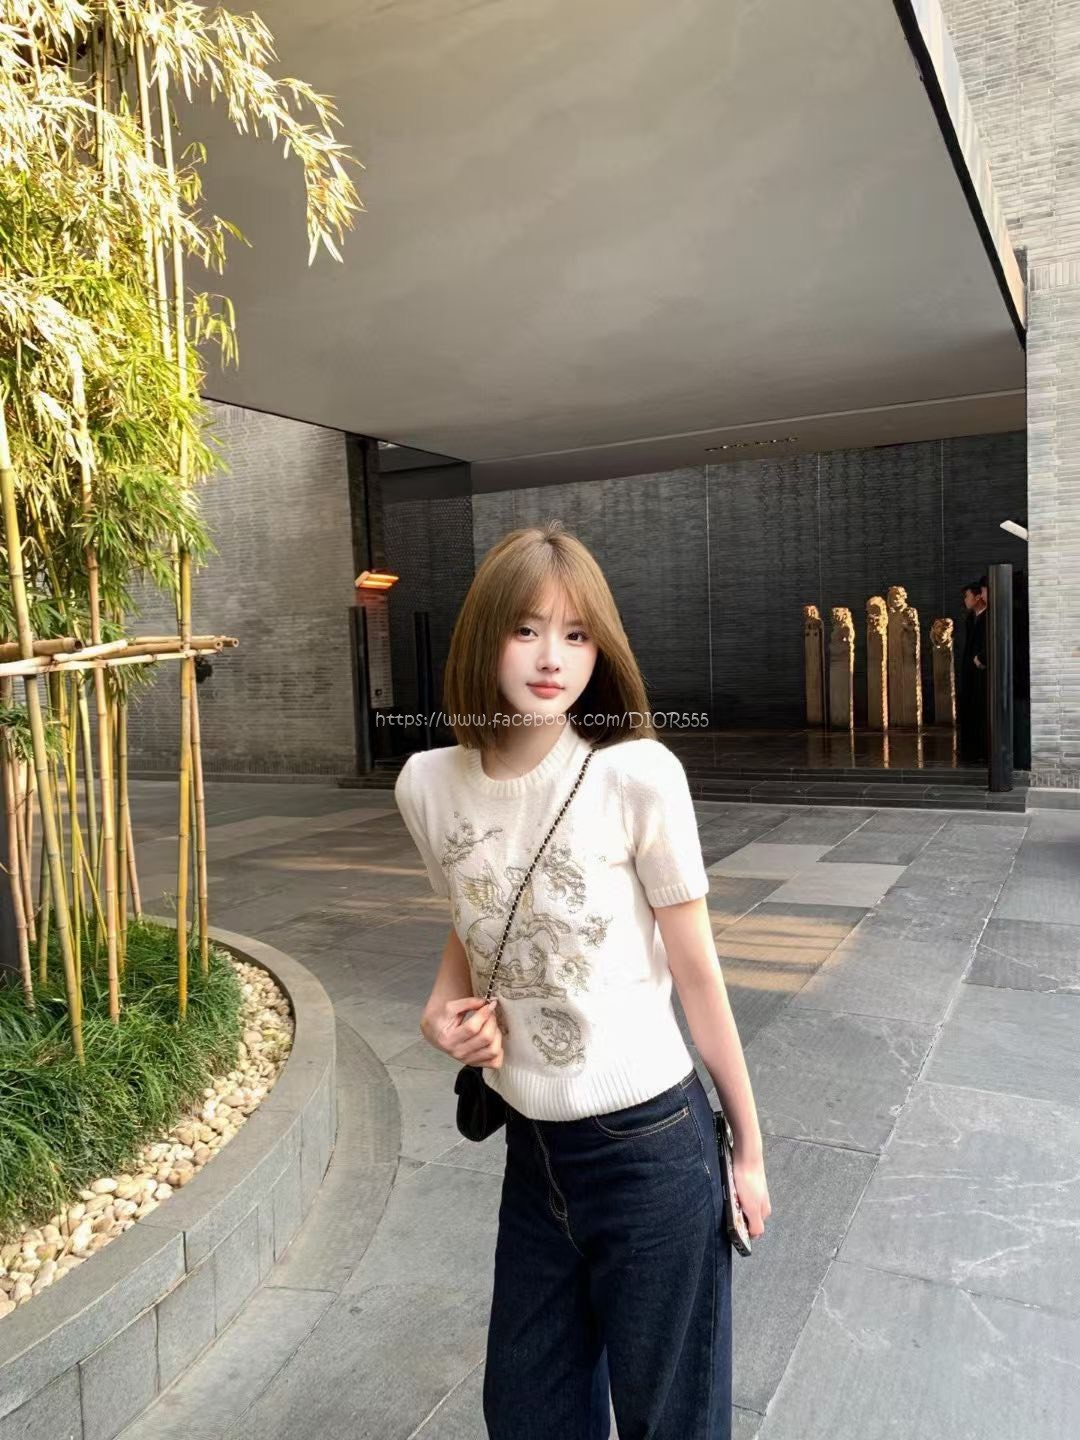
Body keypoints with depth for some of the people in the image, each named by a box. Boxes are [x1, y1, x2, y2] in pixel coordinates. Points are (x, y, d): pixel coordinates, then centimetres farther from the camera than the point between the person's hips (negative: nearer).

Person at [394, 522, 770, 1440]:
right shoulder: (427, 784, -6)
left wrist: (749, 1146, 0)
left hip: (653, 1149, -4)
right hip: (531, 1149, 4)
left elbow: (696, 970, -9)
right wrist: (443, 1009, -9)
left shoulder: (637, 776, -19)